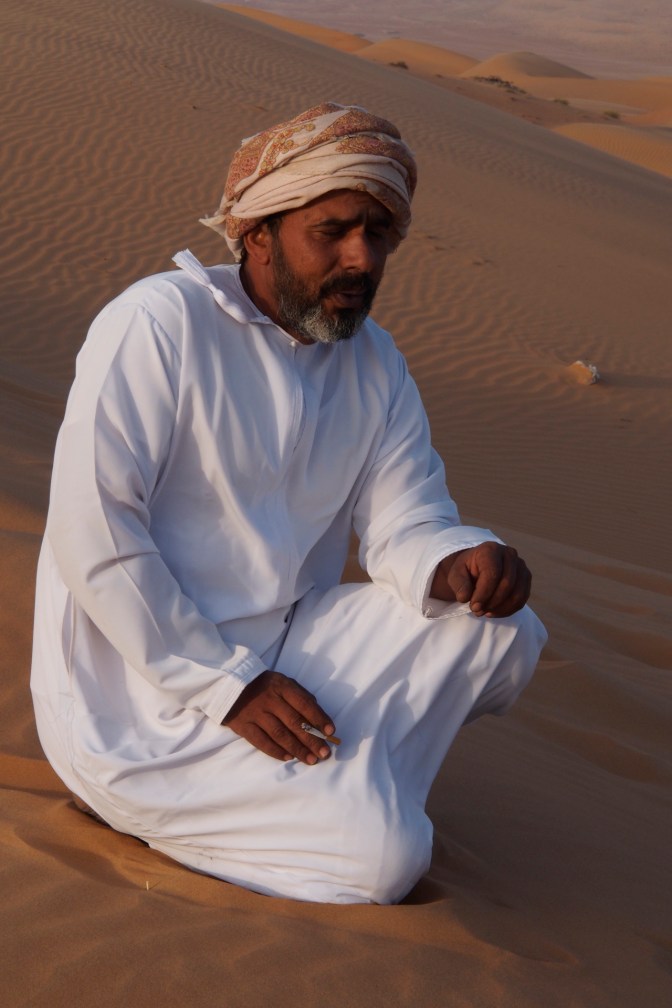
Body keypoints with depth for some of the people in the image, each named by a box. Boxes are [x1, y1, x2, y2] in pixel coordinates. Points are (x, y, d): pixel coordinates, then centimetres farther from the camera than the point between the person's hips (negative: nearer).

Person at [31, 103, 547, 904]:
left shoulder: (375, 365, 8)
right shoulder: (158, 324, -15)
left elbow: (405, 522, 3)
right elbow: (89, 531, -20)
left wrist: (457, 562, -23)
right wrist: (226, 685, -22)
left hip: (283, 654, 7)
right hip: (139, 693, -7)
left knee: (503, 630, -11)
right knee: (386, 858, -22)